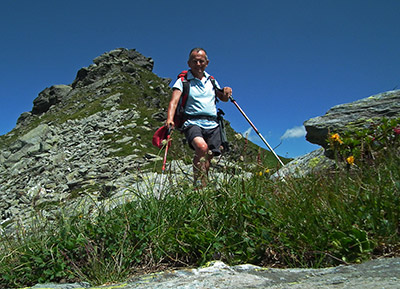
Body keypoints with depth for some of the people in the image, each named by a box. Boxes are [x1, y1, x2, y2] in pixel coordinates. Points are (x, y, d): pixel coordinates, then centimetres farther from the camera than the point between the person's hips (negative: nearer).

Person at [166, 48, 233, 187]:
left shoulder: (211, 80, 21)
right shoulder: (183, 81, 6)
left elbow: (223, 98, 29)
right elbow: (174, 101, -7)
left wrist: (226, 93, 4)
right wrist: (170, 119, -27)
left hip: (212, 124, 5)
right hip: (192, 122, -4)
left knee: (207, 160, -7)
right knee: (202, 147, -32)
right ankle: (199, 186, -28)